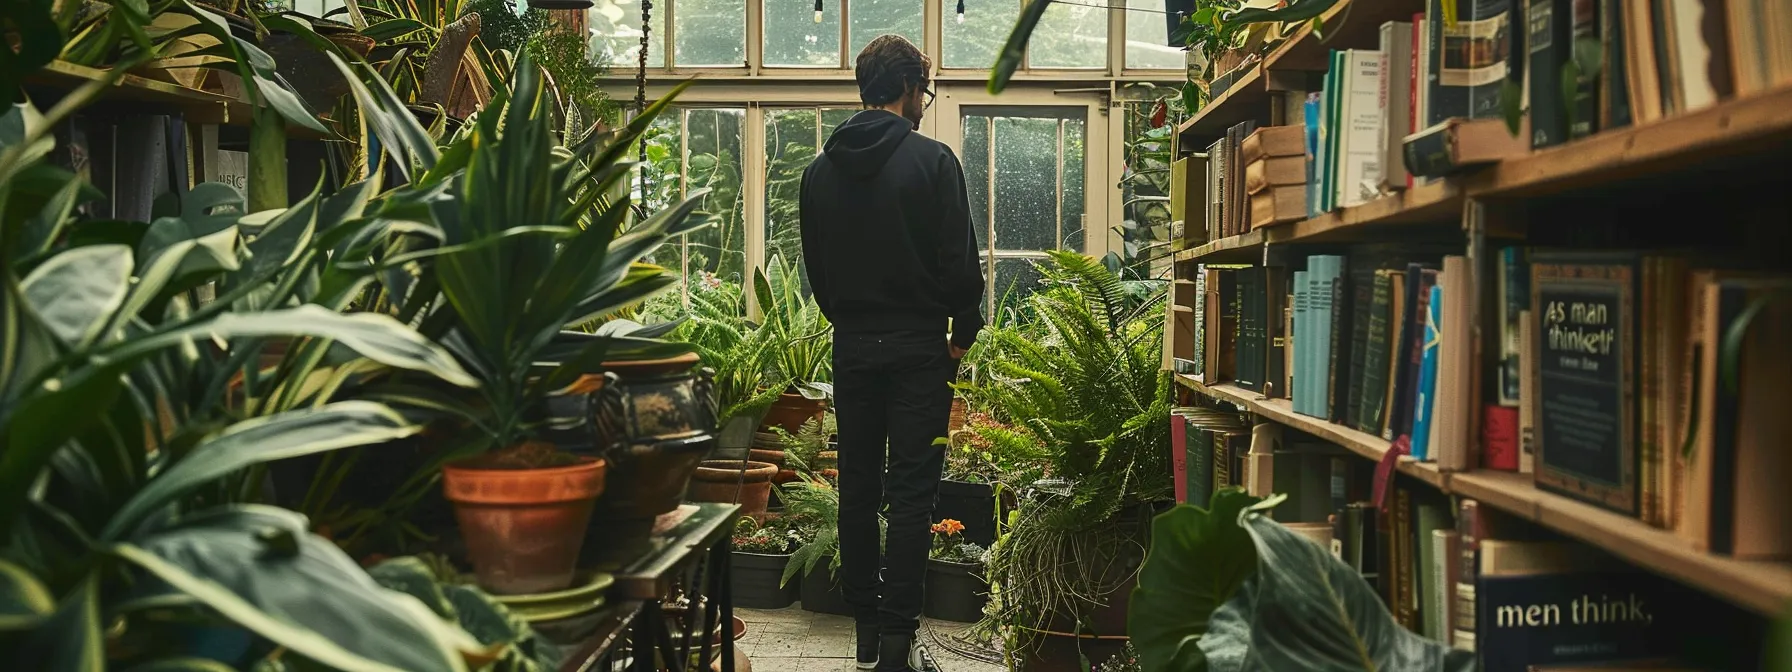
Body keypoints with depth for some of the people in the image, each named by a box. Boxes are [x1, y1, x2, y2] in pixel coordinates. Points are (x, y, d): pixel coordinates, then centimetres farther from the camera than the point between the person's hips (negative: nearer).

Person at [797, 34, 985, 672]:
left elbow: (815, 266, 12)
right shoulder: (931, 159, -8)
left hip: (852, 347, 5)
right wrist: (962, 334, 3)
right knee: (911, 492, -1)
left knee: (857, 487, 11)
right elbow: (960, 260, -10)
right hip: (918, 346, -4)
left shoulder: (820, 170, 7)